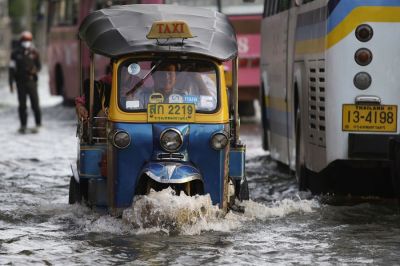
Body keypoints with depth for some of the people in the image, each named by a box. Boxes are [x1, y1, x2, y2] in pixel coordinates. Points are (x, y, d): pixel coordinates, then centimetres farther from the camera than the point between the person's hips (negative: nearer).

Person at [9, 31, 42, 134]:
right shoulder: (16, 53, 2)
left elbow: (39, 66, 12)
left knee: (35, 104, -3)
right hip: (20, 82, 1)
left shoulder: (34, 53, 2)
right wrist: (11, 83, 0)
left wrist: (35, 70, -11)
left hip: (31, 81, -1)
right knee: (22, 105, 5)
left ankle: (38, 124, 7)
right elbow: (11, 69, 4)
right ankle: (23, 125, 13)